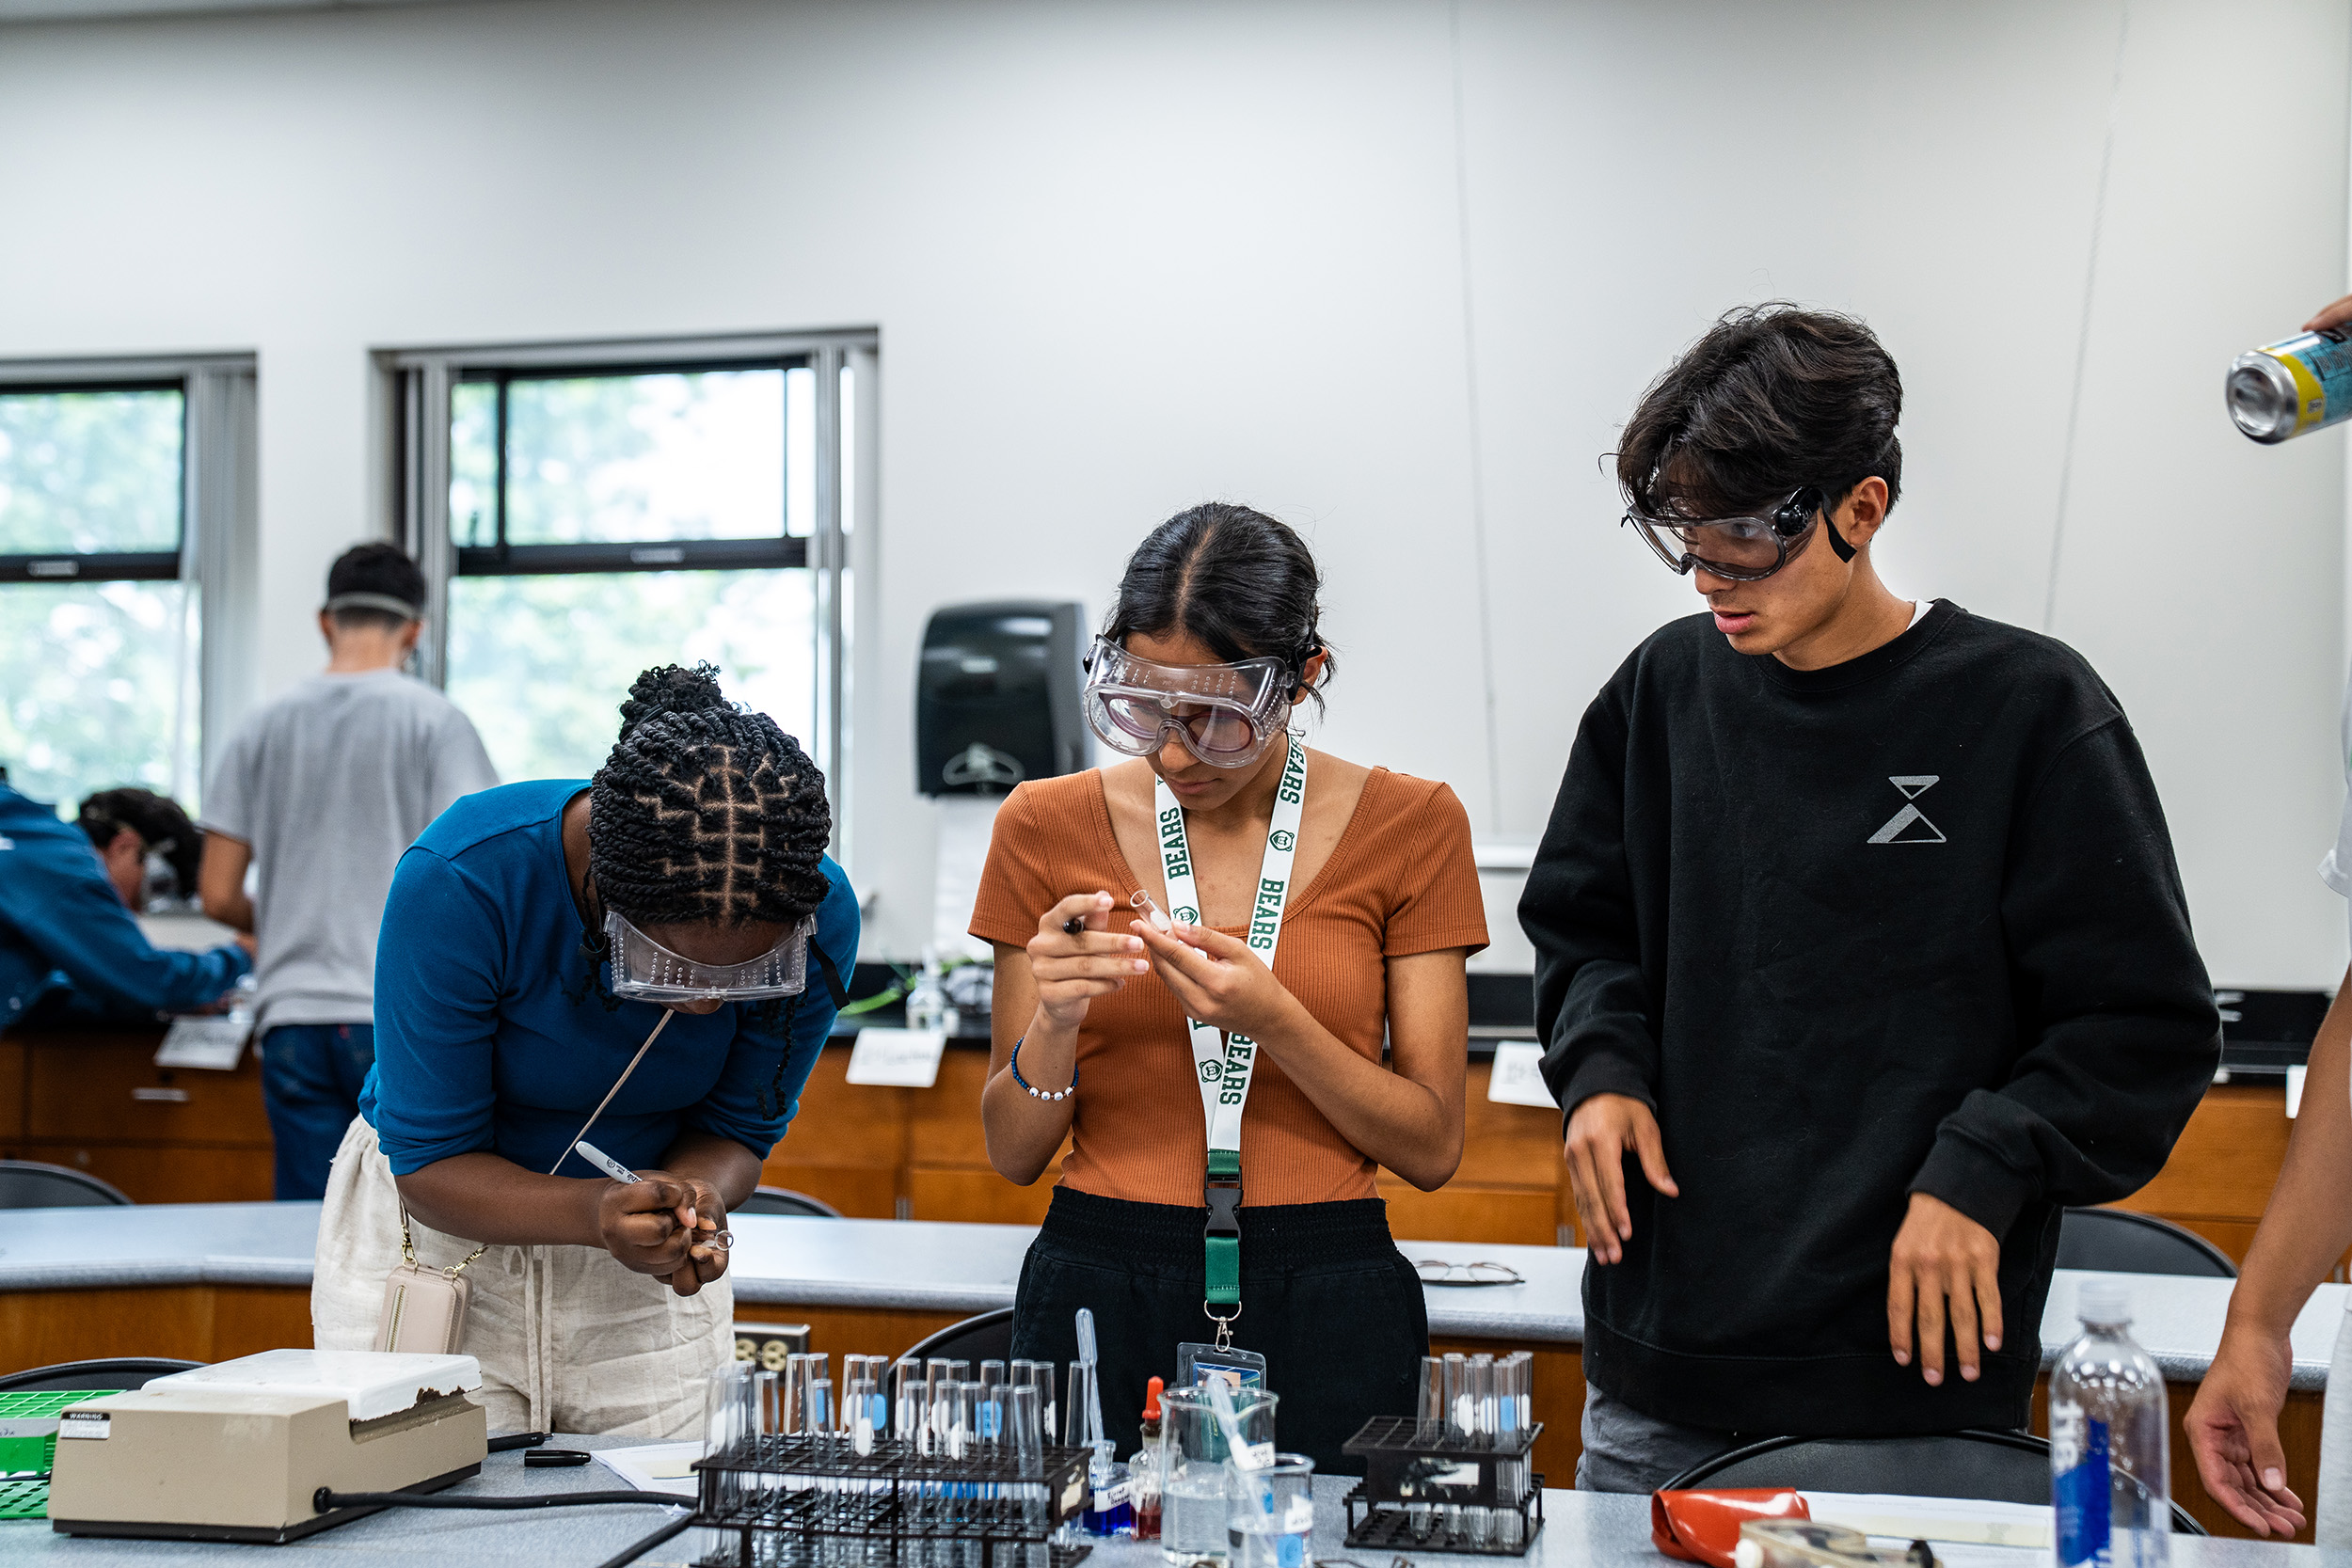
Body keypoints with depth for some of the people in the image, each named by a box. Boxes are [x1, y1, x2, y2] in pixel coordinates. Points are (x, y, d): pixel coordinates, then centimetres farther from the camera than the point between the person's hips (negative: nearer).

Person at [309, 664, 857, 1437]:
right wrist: (594, 1212, -41)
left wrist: (693, 1198, -31)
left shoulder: (814, 921, -23)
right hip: (446, 1227, -2)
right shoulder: (459, 882, -31)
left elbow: (737, 1128, -7)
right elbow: (429, 1167, -24)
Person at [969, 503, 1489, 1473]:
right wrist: (1056, 1022, -17)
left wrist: (1274, 1021, -18)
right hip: (1099, 1292, 1)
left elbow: (1432, 1148, -3)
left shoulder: (1407, 827, -1)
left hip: (1327, 1306, 0)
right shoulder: (1050, 826, 1)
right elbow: (1014, 1153, 3)